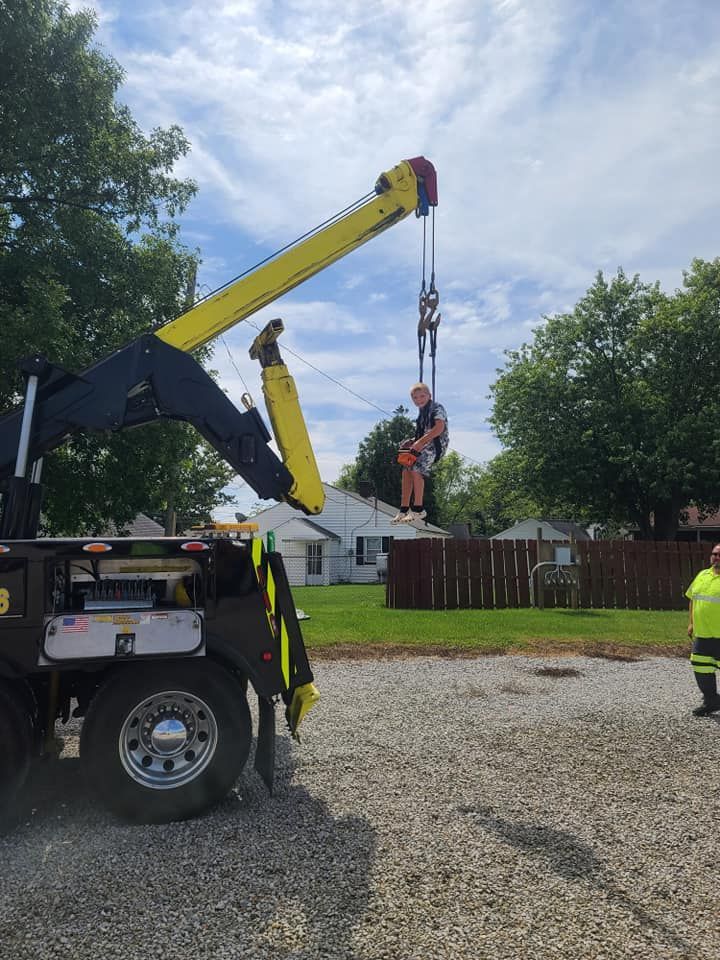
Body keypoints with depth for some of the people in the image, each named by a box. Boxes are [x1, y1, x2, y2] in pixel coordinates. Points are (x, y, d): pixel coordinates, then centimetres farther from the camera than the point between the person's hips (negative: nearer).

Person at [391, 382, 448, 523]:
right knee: (406, 470, -4)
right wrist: (412, 442, 9)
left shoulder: (437, 408, -4)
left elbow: (439, 428, -20)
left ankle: (418, 509, -19)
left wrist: (420, 442, -23)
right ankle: (404, 509, -3)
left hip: (436, 444, -9)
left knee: (416, 470, -22)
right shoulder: (422, 413, 23)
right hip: (424, 446, 9)